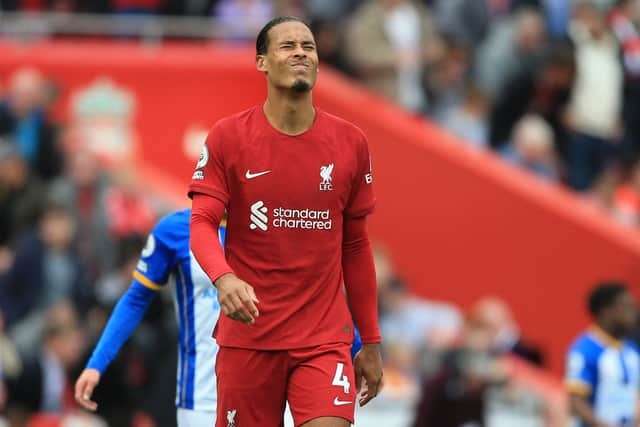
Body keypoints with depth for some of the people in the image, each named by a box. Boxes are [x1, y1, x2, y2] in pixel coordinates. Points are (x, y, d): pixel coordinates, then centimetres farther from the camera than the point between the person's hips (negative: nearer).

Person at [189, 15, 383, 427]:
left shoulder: (350, 142, 6)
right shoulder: (227, 137, -1)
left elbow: (355, 247, 12)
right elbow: (202, 223, -6)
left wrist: (371, 342, 12)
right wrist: (224, 278, -28)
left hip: (325, 339, 1)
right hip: (247, 337, -1)